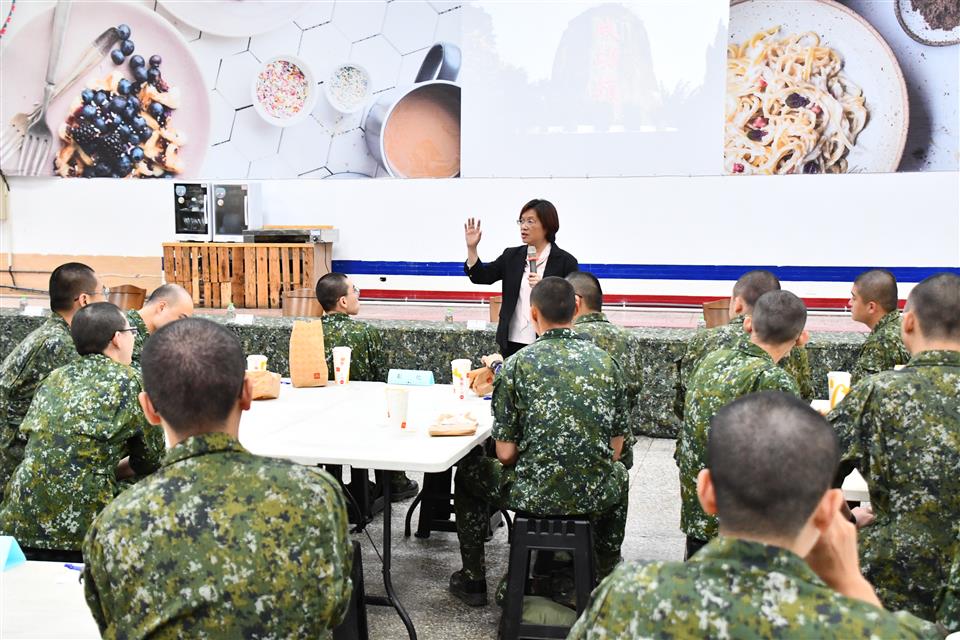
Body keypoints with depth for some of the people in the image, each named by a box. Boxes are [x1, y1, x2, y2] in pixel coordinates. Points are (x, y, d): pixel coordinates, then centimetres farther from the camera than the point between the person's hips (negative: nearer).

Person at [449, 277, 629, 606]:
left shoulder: (517, 364, -10)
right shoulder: (606, 362, 1)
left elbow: (505, 453, -8)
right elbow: (616, 449, 5)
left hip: (532, 495, -3)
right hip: (595, 497, 3)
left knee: (468, 470, 26)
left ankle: (472, 580, 32)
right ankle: (608, 576, 44)